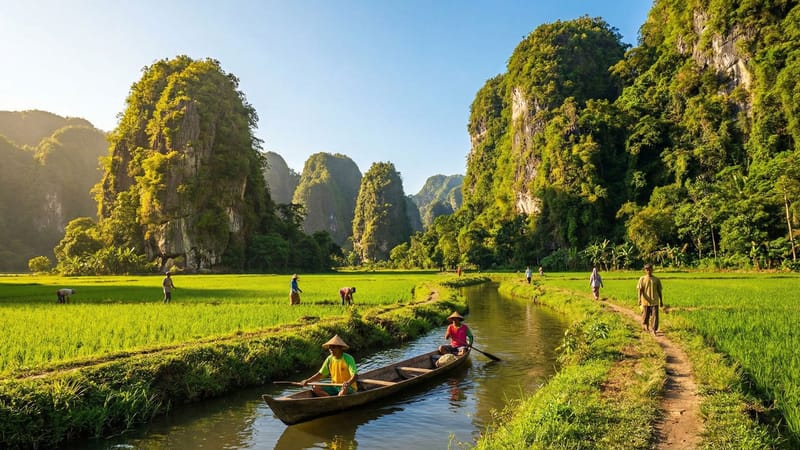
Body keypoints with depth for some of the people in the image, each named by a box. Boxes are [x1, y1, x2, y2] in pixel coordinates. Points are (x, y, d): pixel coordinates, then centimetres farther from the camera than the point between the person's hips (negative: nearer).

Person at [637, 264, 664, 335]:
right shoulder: (642, 279, 1)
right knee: (645, 316, 8)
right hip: (645, 301, -1)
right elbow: (640, 289, -6)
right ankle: (645, 327, 30)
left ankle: (653, 330, -4)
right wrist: (639, 298, -20)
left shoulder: (656, 280, 5)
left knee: (655, 316, -7)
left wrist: (661, 301, 12)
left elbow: (659, 291, 11)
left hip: (654, 301, 1)